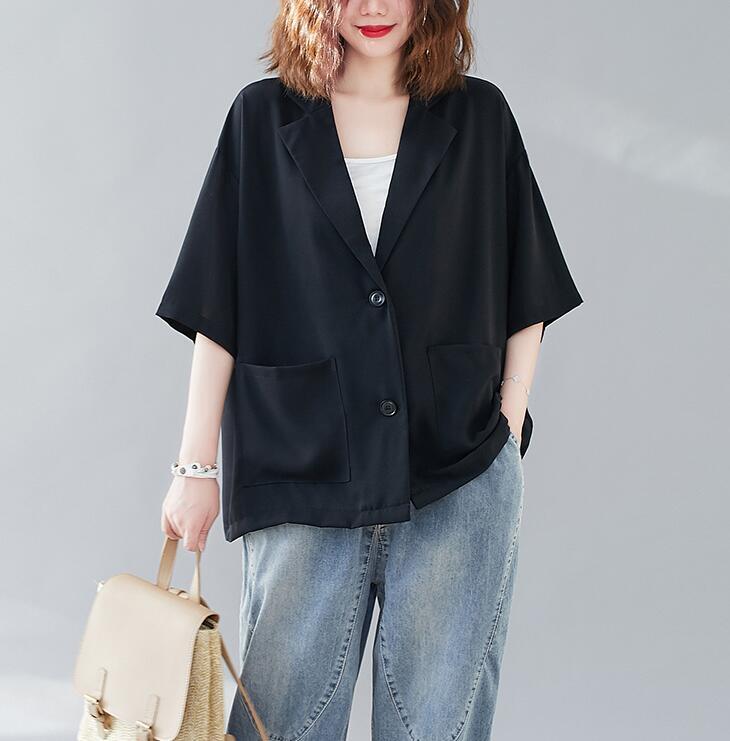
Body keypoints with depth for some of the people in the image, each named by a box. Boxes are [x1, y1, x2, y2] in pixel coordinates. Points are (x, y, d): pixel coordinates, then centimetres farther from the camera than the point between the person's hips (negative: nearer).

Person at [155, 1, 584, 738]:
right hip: (302, 489, 0)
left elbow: (527, 300, 9)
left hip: (460, 489, 1)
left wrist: (506, 438, 0)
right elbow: (217, 313, 4)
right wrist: (196, 465, 2)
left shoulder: (479, 117, 6)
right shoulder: (263, 118, 4)